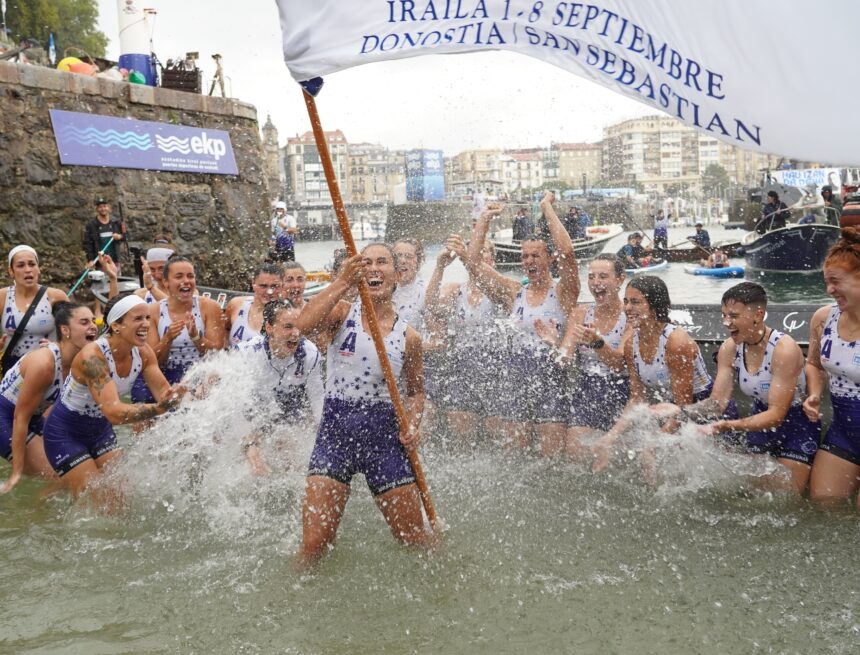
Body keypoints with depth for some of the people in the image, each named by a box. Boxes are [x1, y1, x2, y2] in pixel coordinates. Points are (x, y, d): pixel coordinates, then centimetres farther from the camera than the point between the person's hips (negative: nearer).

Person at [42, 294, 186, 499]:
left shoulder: (143, 352, -11)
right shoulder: (92, 357, -32)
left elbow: (164, 391, -12)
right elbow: (114, 412, -42)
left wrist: (184, 393, -33)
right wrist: (159, 408, -54)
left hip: (100, 430, 7)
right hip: (66, 434, -7)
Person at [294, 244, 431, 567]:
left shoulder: (408, 336, 4)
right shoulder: (342, 314, -1)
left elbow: (416, 390, 16)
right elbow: (305, 325, -23)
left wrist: (412, 423, -3)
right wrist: (343, 281, -25)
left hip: (384, 435, 1)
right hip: (335, 431, -1)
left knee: (416, 540, 9)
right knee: (314, 545, -6)